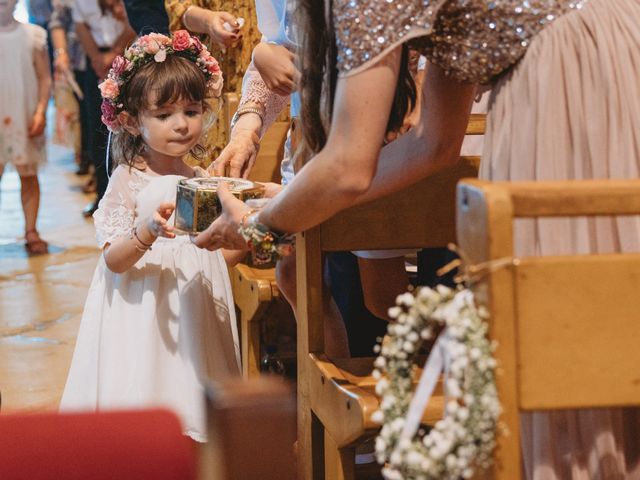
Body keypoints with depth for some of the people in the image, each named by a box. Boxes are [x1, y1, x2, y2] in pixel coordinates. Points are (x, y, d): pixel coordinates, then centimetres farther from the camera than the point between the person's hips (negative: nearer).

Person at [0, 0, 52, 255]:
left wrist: (40, 111, -9)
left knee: (29, 174, 5)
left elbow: (45, 77, 2)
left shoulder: (33, 35, 3)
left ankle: (31, 232, 11)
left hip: (25, 116, 0)